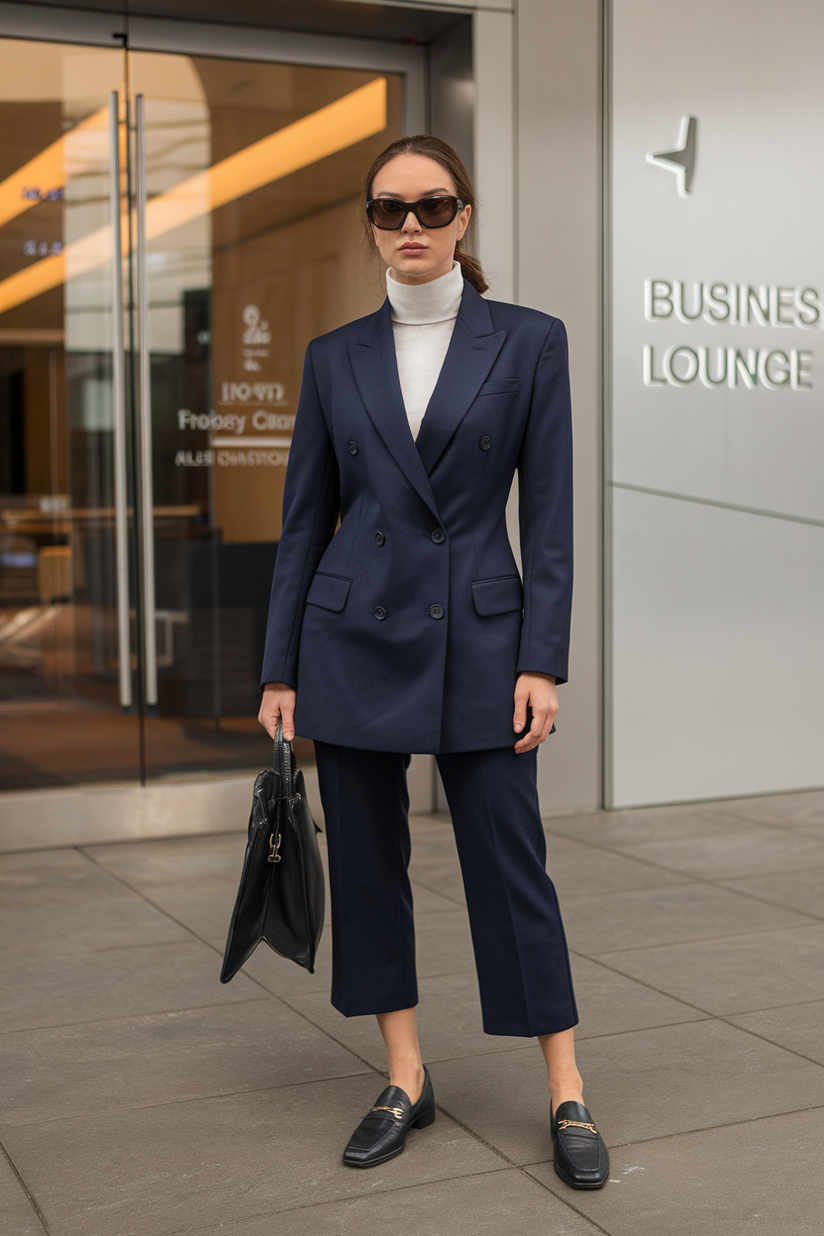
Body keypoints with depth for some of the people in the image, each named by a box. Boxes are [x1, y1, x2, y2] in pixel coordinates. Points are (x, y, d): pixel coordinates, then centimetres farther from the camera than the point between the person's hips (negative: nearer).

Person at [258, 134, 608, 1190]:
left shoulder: (528, 342, 0)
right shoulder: (335, 357, 6)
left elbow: (549, 517, -2)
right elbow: (304, 521, 7)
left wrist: (542, 661, -8)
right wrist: (280, 669, 4)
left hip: (478, 638, -2)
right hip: (352, 637, 3)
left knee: (509, 862, 1)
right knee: (366, 858, 7)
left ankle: (568, 1097, 15)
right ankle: (406, 1080, 23)